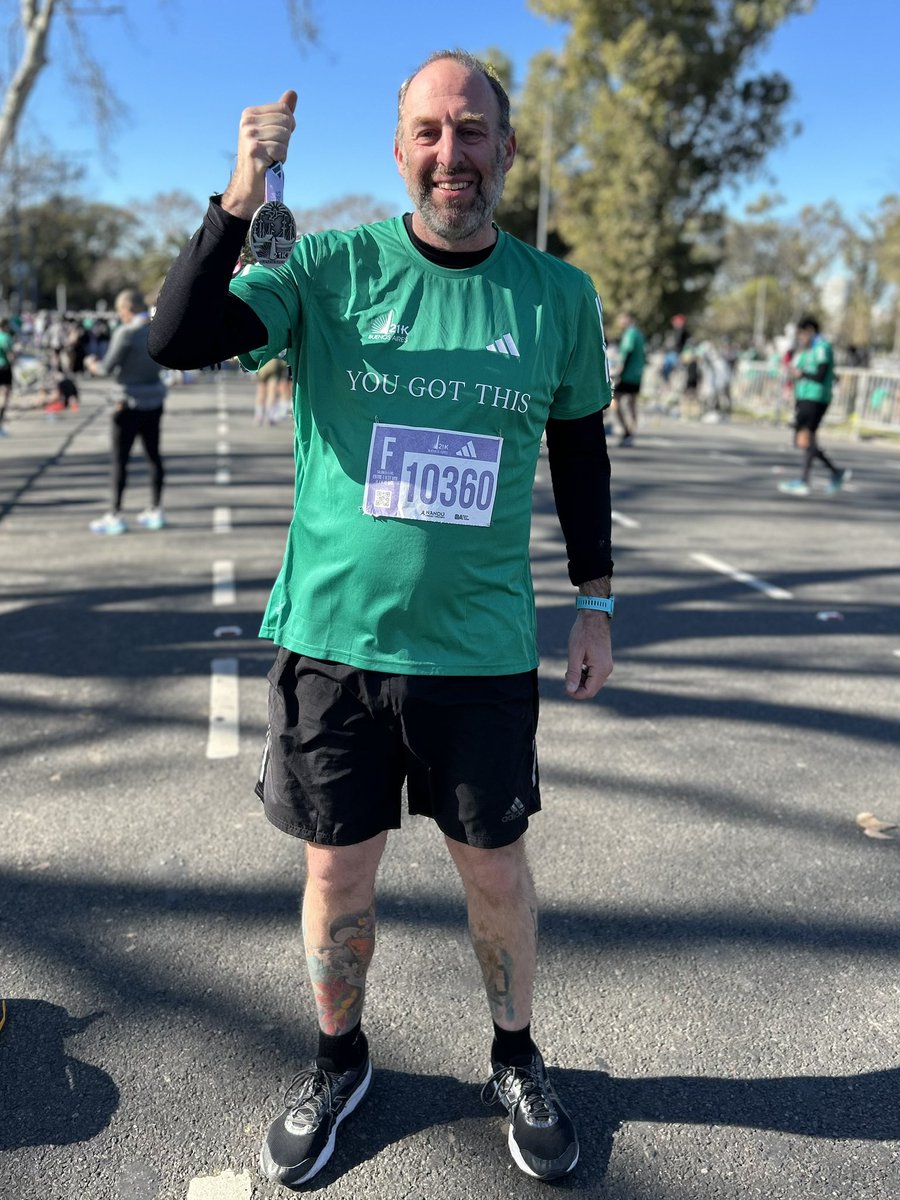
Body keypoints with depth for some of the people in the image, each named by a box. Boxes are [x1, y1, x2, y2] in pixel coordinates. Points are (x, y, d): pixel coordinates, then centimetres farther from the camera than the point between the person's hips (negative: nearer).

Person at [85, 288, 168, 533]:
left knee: (119, 460, 2)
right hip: (155, 400, 7)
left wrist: (92, 364, 8)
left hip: (131, 403, -7)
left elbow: (108, 367, -14)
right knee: (153, 456, 14)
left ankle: (116, 516, 7)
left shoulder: (127, 333, -17)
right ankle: (156, 511, 19)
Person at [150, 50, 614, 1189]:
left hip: (482, 647, 1)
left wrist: (594, 601, 11)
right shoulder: (332, 267, -3)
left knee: (494, 868, 13)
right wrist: (244, 193, -22)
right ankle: (336, 1060, 39)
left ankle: (515, 1061, 39)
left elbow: (580, 447, 12)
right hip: (333, 633, 0)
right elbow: (177, 341, -13)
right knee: (337, 871, 12)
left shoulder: (560, 295, 2)